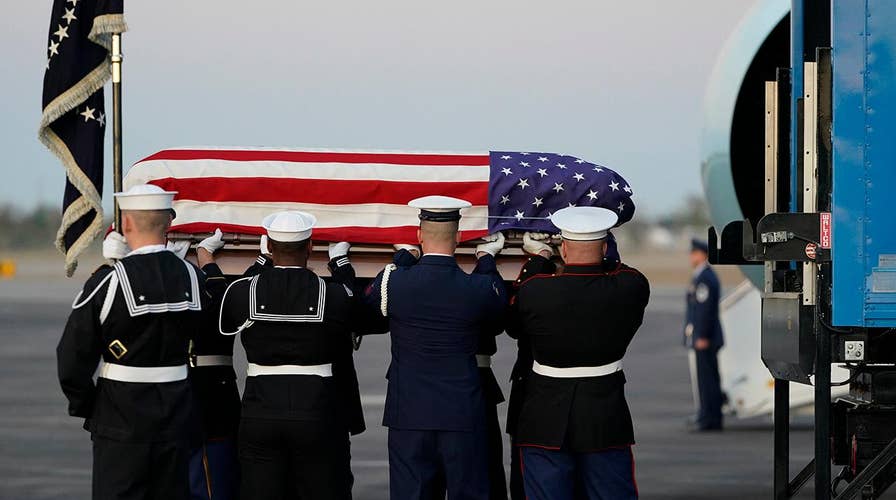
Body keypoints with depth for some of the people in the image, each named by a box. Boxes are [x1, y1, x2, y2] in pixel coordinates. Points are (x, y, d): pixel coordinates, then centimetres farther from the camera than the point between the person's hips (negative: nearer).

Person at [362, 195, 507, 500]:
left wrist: (403, 256, 24)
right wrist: (487, 259, 20)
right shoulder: (480, 288, -9)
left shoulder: (393, 281, -8)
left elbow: (368, 299, 14)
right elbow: (496, 321, 13)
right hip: (463, 415, -1)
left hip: (408, 415, 1)